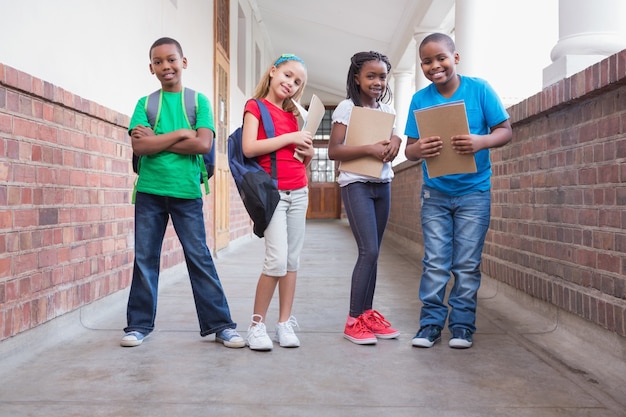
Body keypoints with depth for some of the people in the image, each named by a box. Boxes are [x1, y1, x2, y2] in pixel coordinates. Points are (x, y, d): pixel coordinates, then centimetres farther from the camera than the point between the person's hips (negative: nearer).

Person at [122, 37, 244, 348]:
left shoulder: (198, 100, 5)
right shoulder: (145, 103, 8)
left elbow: (203, 144, -10)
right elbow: (139, 146, -6)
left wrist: (156, 141, -8)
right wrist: (180, 134, -9)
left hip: (187, 193, -2)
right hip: (149, 191, 2)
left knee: (199, 257, 0)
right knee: (144, 257, 6)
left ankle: (220, 324, 8)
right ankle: (139, 323, 19)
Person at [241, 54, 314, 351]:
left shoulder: (292, 115, 16)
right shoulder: (255, 106, 0)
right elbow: (249, 148, -16)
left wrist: (308, 153, -1)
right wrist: (290, 137, -13)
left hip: (298, 192, 6)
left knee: (292, 260, 5)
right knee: (277, 260, -14)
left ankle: (285, 324, 13)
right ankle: (257, 325, 1)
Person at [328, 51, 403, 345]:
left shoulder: (387, 109, 12)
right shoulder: (347, 108, -6)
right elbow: (333, 151, -12)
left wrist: (394, 141, -2)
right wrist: (369, 149, -23)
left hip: (382, 184, 6)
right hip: (356, 184, -6)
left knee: (373, 252, 7)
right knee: (369, 250, -13)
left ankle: (368, 314, 16)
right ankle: (353, 321, -3)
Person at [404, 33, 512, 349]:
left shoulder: (479, 89, -5)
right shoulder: (420, 99, -1)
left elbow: (505, 131, -5)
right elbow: (409, 149, -2)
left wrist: (482, 141, -26)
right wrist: (419, 149, -26)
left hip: (474, 192, -1)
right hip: (435, 193, 1)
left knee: (467, 264, 4)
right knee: (435, 263, 3)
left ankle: (462, 325, 16)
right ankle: (430, 323, 14)